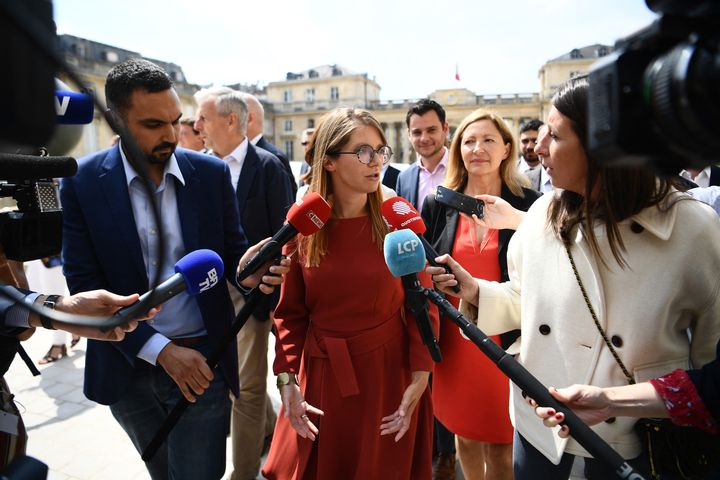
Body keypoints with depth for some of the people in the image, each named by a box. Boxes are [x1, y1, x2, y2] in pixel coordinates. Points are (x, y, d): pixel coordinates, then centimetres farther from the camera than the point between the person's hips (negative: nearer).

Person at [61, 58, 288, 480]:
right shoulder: (83, 182, -7)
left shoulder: (212, 173, -5)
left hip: (203, 358, -1)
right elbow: (83, 283, -9)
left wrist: (246, 271, -25)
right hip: (128, 365, 1)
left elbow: (232, 250, 1)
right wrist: (160, 349, -16)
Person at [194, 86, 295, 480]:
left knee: (245, 385, 5)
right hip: (213, 287, 6)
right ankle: (268, 426, 47)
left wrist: (276, 296, -13)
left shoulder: (267, 166, -12)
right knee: (235, 372, 21)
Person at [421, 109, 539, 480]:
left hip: (506, 343, -2)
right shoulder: (439, 204, 0)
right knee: (463, 434, 20)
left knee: (500, 448, 10)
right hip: (452, 343, 2)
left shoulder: (530, 205, -5)